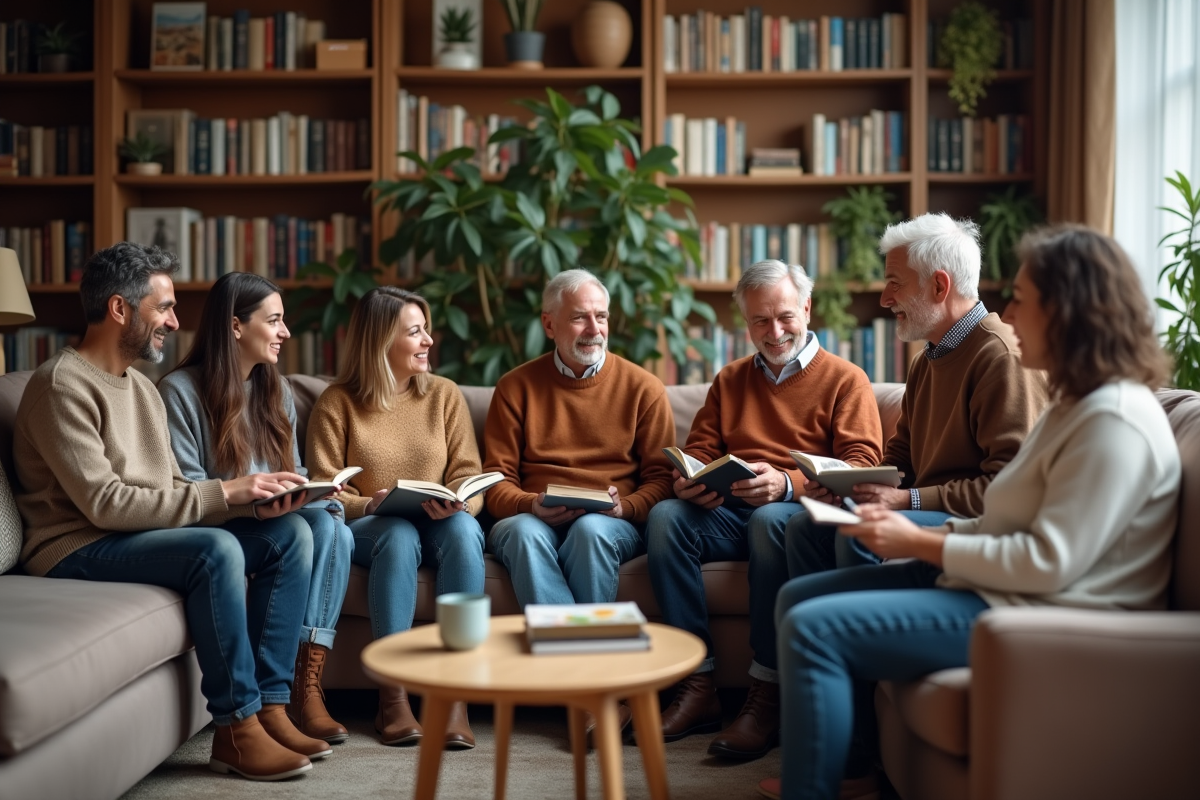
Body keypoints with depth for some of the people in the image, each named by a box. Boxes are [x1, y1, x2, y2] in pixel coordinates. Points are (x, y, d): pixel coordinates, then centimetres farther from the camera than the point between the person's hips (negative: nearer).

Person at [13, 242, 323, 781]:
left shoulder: (141, 387, 15)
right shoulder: (63, 384, -14)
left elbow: (171, 489, 11)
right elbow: (105, 504, -22)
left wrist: (249, 501, -8)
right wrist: (223, 494, -21)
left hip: (146, 533, 9)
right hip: (77, 550, -9)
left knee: (290, 534, -7)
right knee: (216, 549, -33)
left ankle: (269, 706, -9)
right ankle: (236, 729, -21)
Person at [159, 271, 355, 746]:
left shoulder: (276, 390, 17)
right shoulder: (180, 391, -5)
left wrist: (316, 491, -3)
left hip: (278, 516, 6)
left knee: (330, 526, -27)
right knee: (295, 532, -33)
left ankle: (307, 686, -32)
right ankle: (282, 695, -29)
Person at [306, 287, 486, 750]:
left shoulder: (444, 394, 9)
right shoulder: (337, 404, 2)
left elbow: (470, 477, 2)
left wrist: (457, 503, -20)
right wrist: (371, 505, -21)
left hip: (441, 525, 2)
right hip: (368, 528, -2)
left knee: (463, 529, -33)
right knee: (399, 534, -36)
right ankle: (392, 695, -31)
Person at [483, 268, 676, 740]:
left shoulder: (642, 387, 9)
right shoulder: (516, 387, 11)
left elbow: (661, 476, 5)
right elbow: (497, 480, 7)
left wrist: (625, 506, -16)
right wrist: (530, 505, -15)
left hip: (611, 524, 0)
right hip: (535, 520, 1)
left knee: (593, 530, -35)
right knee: (524, 533, -34)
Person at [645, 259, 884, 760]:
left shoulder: (845, 379, 9)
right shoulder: (730, 380, 24)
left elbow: (861, 464, -5)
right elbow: (699, 450, 18)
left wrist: (787, 484, -23)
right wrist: (691, 481, -9)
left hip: (804, 512, -4)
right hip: (729, 513, 4)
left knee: (769, 520, -38)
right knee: (665, 516, -26)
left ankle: (767, 696, -32)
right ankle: (698, 686, -26)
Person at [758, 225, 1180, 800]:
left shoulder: (1114, 423, -20)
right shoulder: (1076, 404, 14)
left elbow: (1049, 563, -24)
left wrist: (922, 544, -15)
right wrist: (920, 531, 1)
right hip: (996, 586, 11)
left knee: (813, 629, -20)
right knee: (798, 597, 10)